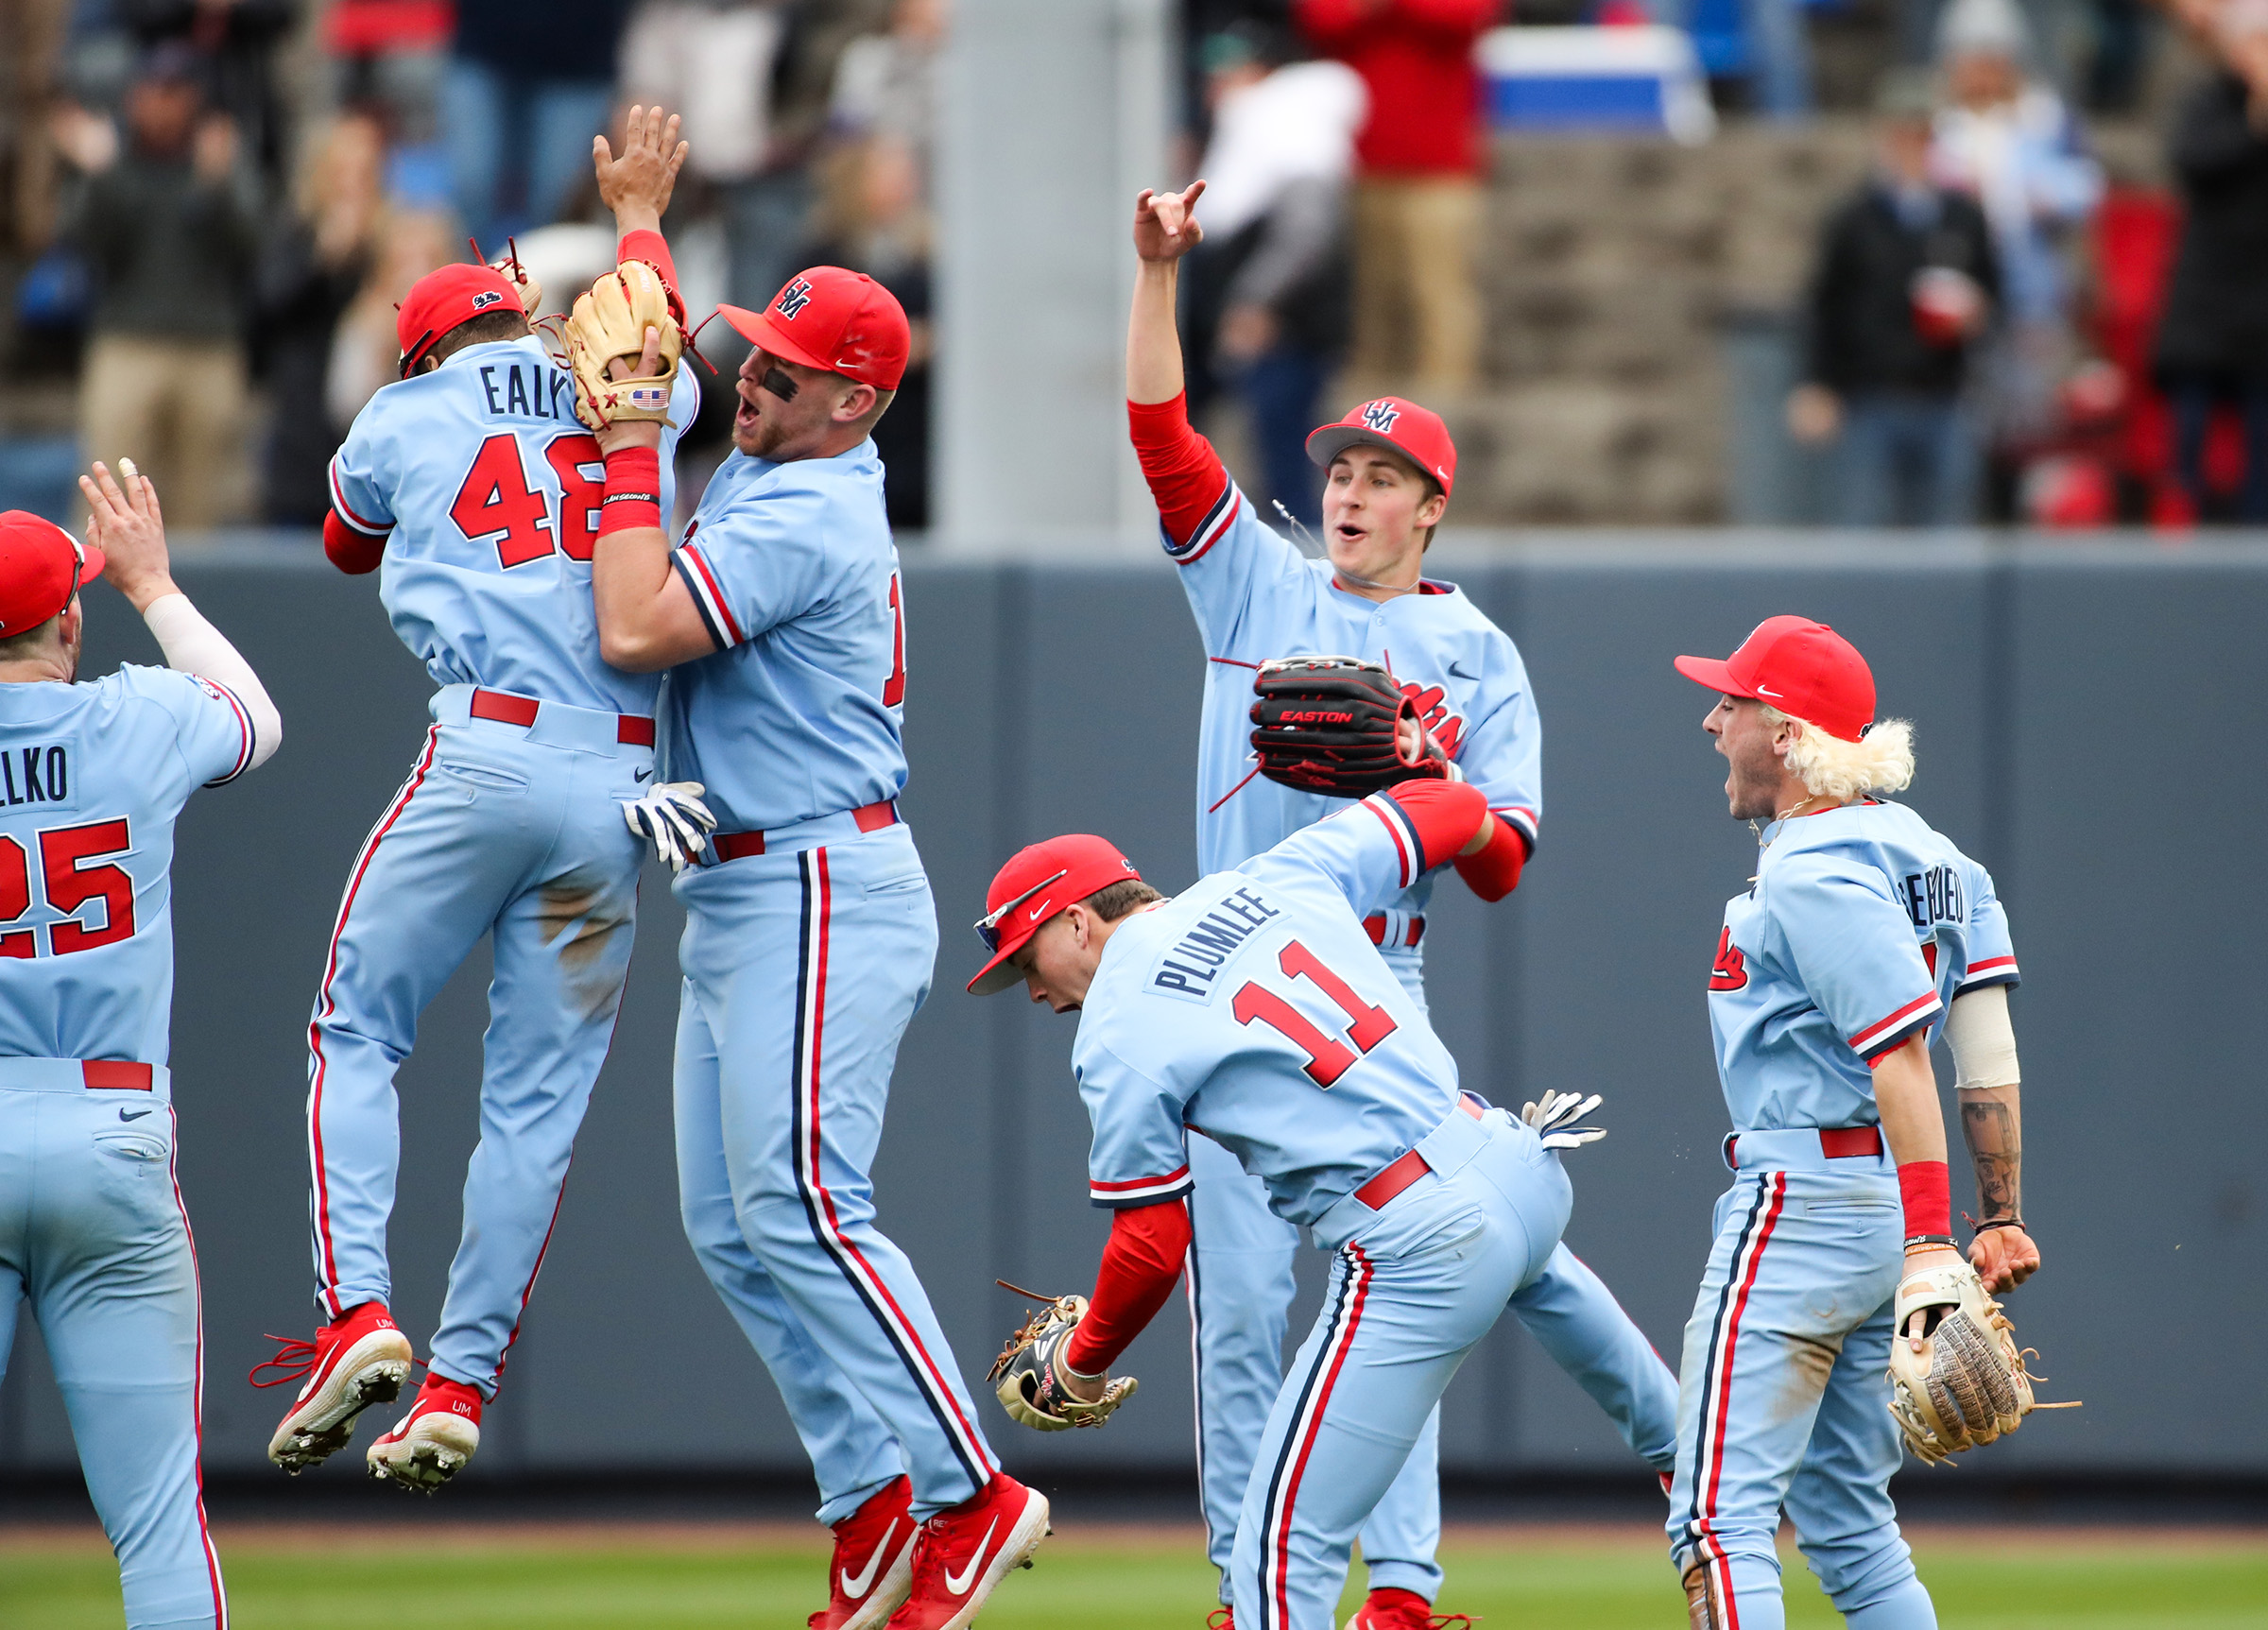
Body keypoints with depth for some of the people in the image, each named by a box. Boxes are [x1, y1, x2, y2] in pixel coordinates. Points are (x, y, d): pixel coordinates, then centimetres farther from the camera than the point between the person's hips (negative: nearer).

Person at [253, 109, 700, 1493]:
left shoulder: (409, 418, 10)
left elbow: (350, 543, 32)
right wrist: (638, 211, 62)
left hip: (485, 757, -3)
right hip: (624, 784, 3)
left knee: (357, 1032, 8)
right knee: (539, 1094, 5)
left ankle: (359, 1312, -12)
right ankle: (461, 1387, 3)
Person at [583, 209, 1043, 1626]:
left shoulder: (807, 518, -18)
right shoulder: (760, 473, 13)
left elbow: (635, 632, -25)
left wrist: (626, 455, -17)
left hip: (822, 895, -11)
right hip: (733, 904, 11)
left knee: (799, 1205, -16)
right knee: (731, 1228, 8)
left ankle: (973, 1498, -13)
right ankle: (876, 1503, 10)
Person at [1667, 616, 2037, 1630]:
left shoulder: (1811, 877, -16)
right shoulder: (1923, 852, 12)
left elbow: (1902, 1058, -22)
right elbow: (1986, 1045, 9)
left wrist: (1931, 1244, -26)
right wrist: (2002, 1216, 10)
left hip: (1798, 1207, -10)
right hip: (1887, 1220, 10)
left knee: (1720, 1520, -10)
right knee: (1846, 1522, 17)